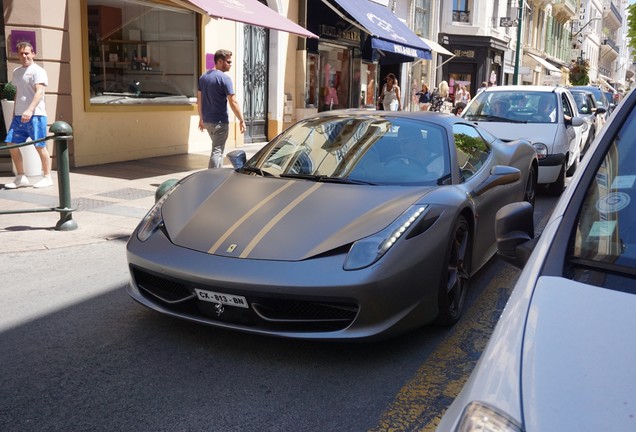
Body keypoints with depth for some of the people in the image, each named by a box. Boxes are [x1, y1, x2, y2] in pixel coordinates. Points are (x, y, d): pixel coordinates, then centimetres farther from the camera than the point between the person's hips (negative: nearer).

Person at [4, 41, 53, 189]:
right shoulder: (16, 72, 18)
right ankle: (21, 178, 13)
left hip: (35, 115, -8)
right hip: (19, 116, 8)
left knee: (40, 146, -6)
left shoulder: (37, 70, -5)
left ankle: (47, 177, 4)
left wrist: (29, 110, -30)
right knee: (11, 144, 5)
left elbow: (39, 92, -17)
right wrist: (14, 113, 21)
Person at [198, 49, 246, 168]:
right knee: (217, 151, -3)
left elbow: (199, 100, 14)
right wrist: (241, 120, -10)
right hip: (220, 122, -8)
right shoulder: (224, 78, -13)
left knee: (218, 149, 20)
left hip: (207, 120, 8)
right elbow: (233, 102, -16)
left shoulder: (203, 77, 10)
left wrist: (201, 118, 21)